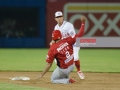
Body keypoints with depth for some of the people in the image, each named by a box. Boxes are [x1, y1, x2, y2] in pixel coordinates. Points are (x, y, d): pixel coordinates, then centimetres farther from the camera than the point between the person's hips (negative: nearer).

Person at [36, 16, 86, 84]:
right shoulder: (67, 41, -13)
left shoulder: (52, 49, -19)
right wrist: (83, 22, -4)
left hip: (64, 69, -6)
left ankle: (68, 81, -6)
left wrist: (42, 74, -8)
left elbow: (49, 64, -17)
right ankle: (66, 78, 31)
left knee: (53, 80, 18)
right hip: (72, 66, 6)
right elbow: (79, 35, -11)